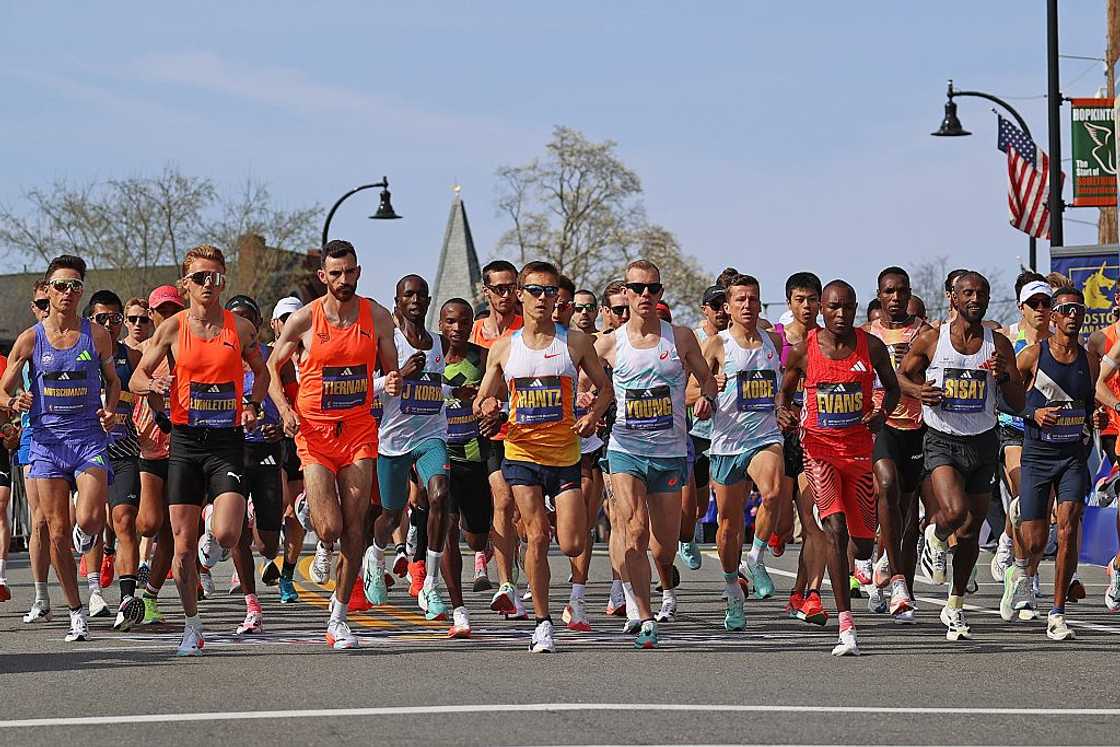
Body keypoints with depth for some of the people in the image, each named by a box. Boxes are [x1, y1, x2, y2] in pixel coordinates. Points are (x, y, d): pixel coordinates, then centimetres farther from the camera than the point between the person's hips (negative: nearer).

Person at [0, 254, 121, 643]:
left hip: (89, 438, -1)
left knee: (89, 520, -20)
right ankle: (77, 613, 12)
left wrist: (110, 409, -4)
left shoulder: (96, 335, 3)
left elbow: (113, 380, 16)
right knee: (58, 531, 0)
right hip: (46, 439, 1)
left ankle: (88, 536, 20)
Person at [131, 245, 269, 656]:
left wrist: (253, 407, 4)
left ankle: (212, 548, 21)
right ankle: (192, 626, 13)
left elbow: (261, 371, 20)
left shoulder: (240, 327, 3)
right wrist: (154, 384, -15)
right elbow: (135, 379, 7)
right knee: (183, 542, 0)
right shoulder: (172, 328, 1)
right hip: (185, 441, 0)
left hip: (227, 441, 0)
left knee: (226, 534, -17)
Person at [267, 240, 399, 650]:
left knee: (354, 529, -1)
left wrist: (393, 383, -12)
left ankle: (339, 617, 9)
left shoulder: (377, 316, 2)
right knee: (329, 529, -11)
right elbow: (272, 367, 6)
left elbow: (391, 369, 13)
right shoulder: (304, 319, -5)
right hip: (314, 431, -2)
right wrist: (285, 408, -10)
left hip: (359, 431, 2)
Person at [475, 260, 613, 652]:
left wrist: (592, 416, -9)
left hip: (565, 454, 0)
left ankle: (549, 525, 32)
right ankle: (542, 623, 2)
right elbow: (481, 401, 11)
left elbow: (604, 388, 10)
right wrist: (486, 407, -13)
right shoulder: (503, 348, 5)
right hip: (521, 453, 0)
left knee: (572, 546, -5)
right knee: (536, 538, -8)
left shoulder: (575, 342, 2)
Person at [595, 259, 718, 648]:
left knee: (665, 544, 7)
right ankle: (645, 619, -19)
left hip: (670, 452, 1)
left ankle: (667, 585, 43)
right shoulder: (609, 343, 2)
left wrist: (707, 398, -7)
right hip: (625, 451, -1)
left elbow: (706, 377, 14)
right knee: (635, 532, -19)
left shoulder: (680, 337, 3)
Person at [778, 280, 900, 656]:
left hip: (859, 447, 2)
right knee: (834, 529, -18)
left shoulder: (871, 347, -1)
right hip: (819, 445, -2)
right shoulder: (803, 350, -3)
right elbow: (784, 390, 10)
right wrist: (783, 413, -12)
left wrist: (882, 412, -10)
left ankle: (863, 554, 52)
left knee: (863, 544, 8)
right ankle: (846, 627, -20)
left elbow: (892, 387, 11)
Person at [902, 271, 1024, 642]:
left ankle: (955, 608, 25)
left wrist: (1003, 377, -17)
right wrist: (919, 392, -12)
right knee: (954, 511, -26)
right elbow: (901, 376, 10)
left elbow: (1019, 403, 3)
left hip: (982, 443, 3)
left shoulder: (999, 344, 2)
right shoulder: (930, 340, -4)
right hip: (942, 441, -3)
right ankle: (935, 536, 11)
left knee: (969, 531, 9)